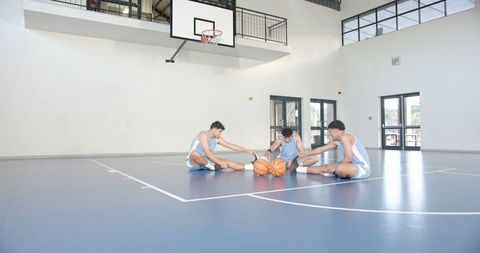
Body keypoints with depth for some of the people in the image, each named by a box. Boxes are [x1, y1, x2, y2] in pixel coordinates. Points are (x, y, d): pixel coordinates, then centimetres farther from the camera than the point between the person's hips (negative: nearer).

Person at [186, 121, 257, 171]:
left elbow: (231, 146, 4)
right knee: (195, 153, -42)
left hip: (206, 161, 6)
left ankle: (251, 166, -20)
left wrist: (248, 151, -2)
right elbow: (207, 153, -27)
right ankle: (208, 165, -17)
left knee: (227, 162, -12)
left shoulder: (217, 139, 3)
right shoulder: (203, 135, -19)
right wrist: (220, 163, -30)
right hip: (193, 162, -6)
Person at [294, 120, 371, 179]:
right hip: (354, 166, 10)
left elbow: (349, 158, -24)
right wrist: (305, 154, 26)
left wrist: (335, 168, -13)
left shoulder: (345, 137, -16)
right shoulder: (336, 142, 11)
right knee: (326, 167, 12)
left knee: (340, 168, -37)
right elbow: (321, 149, 21)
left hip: (363, 168, -10)